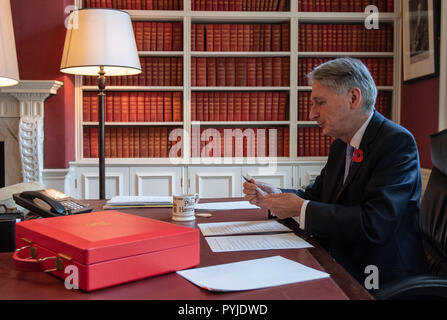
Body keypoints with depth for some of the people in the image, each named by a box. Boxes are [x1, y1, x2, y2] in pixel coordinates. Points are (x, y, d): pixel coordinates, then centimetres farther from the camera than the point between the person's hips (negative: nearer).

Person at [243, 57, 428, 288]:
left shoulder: (397, 142, -17)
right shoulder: (340, 146, 11)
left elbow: (374, 224, -26)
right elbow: (315, 195, 17)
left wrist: (301, 208, -20)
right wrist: (274, 196, -2)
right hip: (339, 264, 8)